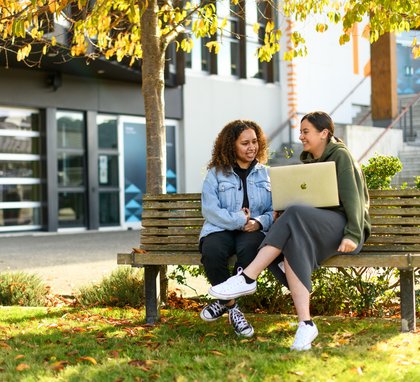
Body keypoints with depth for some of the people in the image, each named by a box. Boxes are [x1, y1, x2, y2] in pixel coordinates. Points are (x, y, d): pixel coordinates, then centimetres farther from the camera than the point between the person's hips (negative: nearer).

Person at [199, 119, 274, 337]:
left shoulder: (265, 174, 17)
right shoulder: (216, 172, 8)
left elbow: (274, 210, 10)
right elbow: (209, 209, -4)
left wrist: (259, 222, -12)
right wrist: (238, 220, -15)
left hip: (252, 231, 1)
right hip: (220, 229, -1)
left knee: (249, 248, -37)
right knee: (212, 251, -37)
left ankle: (225, 300, -16)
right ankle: (231, 306, -13)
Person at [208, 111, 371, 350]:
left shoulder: (340, 155, 1)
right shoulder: (309, 161, 23)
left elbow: (352, 197, -10)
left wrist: (353, 234, -21)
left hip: (343, 227, -6)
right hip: (317, 227, 6)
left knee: (295, 216, -34)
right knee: (293, 245, -31)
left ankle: (248, 278, -39)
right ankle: (306, 324, -41)